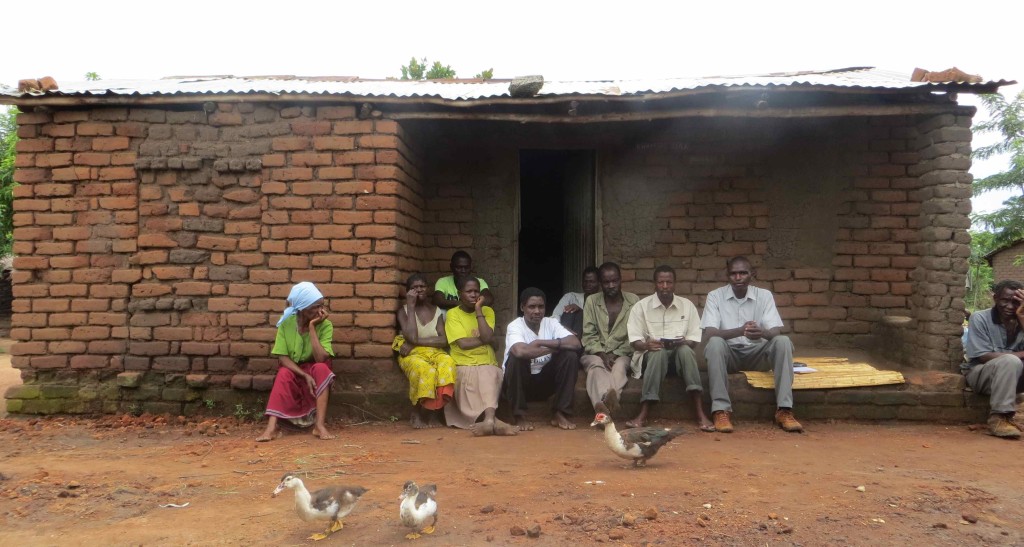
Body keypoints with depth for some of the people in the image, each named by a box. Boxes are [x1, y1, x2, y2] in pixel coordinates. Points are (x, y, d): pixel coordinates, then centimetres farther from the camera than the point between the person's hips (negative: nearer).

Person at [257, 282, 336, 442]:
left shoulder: (325, 325, -18)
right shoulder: (286, 323, -15)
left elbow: (320, 359, -29)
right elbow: (282, 357, -17)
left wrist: (312, 327, -32)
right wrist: (305, 375, -30)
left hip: (315, 372, -1)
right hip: (292, 370, 1)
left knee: (321, 368, -34)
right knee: (284, 373, -33)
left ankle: (320, 425, -38)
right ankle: (272, 426, -41)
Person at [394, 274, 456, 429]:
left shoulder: (436, 311, 13)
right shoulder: (404, 311, 7)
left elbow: (444, 341, -1)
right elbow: (411, 337, -12)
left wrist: (416, 342, -12)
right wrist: (411, 306, -7)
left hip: (435, 352, 2)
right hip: (413, 355, -2)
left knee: (447, 363, -34)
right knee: (425, 370, -38)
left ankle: (435, 414, -20)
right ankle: (416, 414, -13)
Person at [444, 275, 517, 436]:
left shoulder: (487, 311, 10)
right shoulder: (453, 314, 2)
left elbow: (487, 337, -9)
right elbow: (463, 343, -11)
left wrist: (478, 310, -6)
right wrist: (483, 338, -2)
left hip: (487, 364, 1)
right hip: (463, 366, -1)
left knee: (489, 376, -33)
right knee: (470, 378, -34)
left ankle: (488, 420, -51)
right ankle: (492, 420, -42)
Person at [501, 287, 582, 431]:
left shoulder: (551, 323, -3)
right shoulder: (514, 326, -16)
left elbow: (576, 343, -18)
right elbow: (520, 351, -38)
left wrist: (541, 342, -26)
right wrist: (554, 348, -24)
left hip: (544, 382, 4)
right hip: (518, 384, -4)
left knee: (570, 355, -16)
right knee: (517, 356, -33)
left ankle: (560, 413, -9)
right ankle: (519, 415, -17)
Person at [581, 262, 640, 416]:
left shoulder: (633, 301, 5)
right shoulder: (591, 301, 4)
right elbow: (588, 336, 0)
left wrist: (616, 354, -13)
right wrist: (602, 354, -17)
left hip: (621, 354, 0)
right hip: (595, 353, 0)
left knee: (620, 365, -35)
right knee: (596, 364, -35)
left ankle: (602, 404, -63)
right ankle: (608, 400, -63)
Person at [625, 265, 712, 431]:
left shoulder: (687, 305, 7)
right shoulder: (641, 306, 2)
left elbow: (695, 339, 4)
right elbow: (634, 340, -2)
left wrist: (683, 342, -18)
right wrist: (647, 344, -24)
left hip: (679, 353, 1)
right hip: (652, 354, -1)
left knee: (685, 350, -33)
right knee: (659, 353, -36)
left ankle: (700, 414, -37)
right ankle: (643, 414, -38)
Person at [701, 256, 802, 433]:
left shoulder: (764, 295, 0)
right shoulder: (715, 296, -6)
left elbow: (775, 332, -11)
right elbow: (709, 334, -18)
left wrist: (762, 332, -36)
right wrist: (740, 331, -35)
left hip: (756, 353, 2)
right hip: (728, 353, -2)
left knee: (783, 341, -26)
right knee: (715, 343, -34)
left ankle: (784, 410, -26)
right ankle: (721, 410, -33)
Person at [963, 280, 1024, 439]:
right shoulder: (980, 318, -10)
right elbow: (984, 356, -16)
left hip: (1010, 376, 5)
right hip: (979, 373, -4)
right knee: (1010, 361, -34)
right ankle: (998, 418, -32)